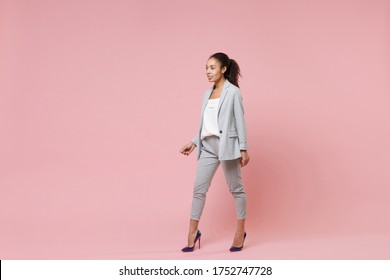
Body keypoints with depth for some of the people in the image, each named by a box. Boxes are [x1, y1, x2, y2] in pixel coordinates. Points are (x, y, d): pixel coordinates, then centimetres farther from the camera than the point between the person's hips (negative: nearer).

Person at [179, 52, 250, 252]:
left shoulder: (233, 92, -6)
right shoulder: (207, 93, 13)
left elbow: (240, 121, -8)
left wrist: (243, 149, -10)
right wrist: (194, 142, 11)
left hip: (226, 145, -6)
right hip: (208, 146, 6)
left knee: (236, 188, 6)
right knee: (199, 188, 4)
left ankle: (240, 231, 18)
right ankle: (193, 232, 12)